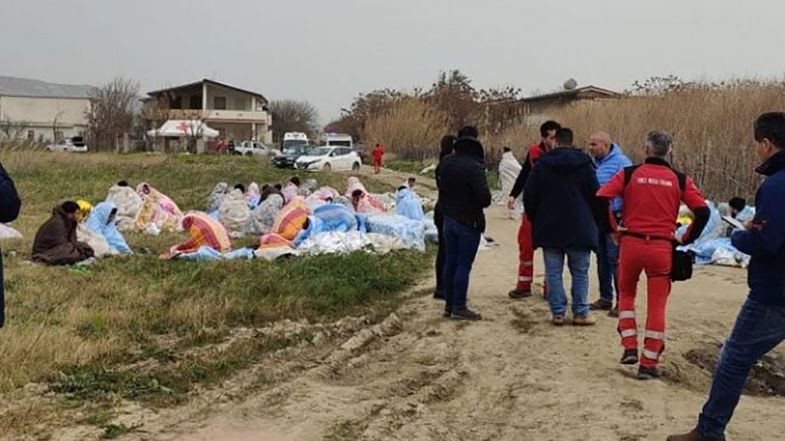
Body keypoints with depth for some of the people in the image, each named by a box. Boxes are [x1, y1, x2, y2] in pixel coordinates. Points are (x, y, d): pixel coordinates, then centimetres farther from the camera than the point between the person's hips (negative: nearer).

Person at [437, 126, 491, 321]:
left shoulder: (445, 163, 3)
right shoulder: (474, 167, -21)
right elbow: (485, 198, -23)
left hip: (449, 219, 7)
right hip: (468, 222, -7)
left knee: (450, 263, 13)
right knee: (464, 265, -1)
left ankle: (449, 304, 21)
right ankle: (459, 307, 3)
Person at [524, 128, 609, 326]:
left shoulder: (542, 164, 1)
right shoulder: (583, 164, -3)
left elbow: (529, 196, 3)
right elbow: (596, 196, -3)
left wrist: (535, 220, 17)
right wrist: (603, 224, 8)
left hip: (549, 228, 1)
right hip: (579, 228, -1)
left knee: (554, 272, 6)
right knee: (580, 272, 8)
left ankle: (558, 312, 6)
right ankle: (580, 313, 9)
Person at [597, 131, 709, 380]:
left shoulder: (628, 174, 0)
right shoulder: (679, 180, 3)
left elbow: (601, 199, -10)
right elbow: (703, 212, -3)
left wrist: (613, 228, 1)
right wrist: (687, 239, 7)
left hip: (631, 243, 0)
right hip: (662, 248, 0)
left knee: (626, 294, 23)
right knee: (657, 305, 7)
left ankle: (630, 348, 12)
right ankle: (648, 364, 9)